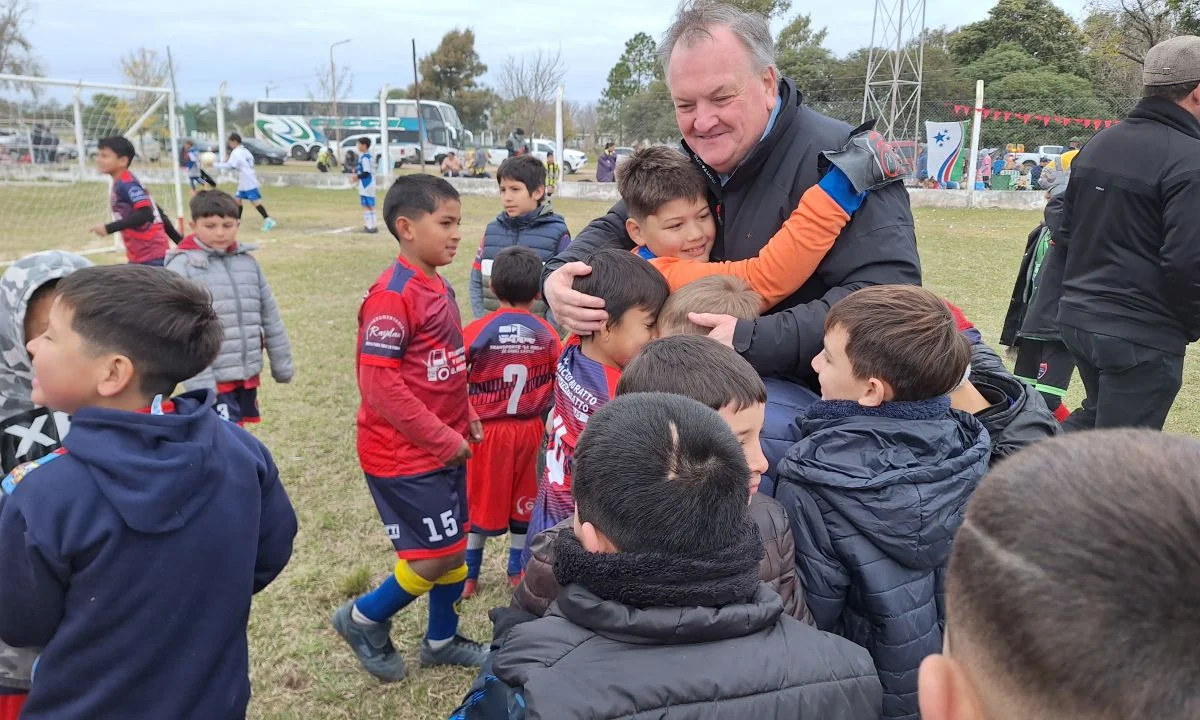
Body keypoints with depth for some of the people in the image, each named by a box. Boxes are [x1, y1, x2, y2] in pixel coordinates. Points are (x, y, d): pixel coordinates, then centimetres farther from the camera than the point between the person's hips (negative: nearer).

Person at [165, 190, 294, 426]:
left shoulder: (248, 261, 8)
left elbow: (270, 317, 13)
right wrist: (200, 383, -19)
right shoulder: (182, 267, -9)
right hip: (213, 379, -6)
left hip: (248, 375, 6)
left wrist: (282, 365, 16)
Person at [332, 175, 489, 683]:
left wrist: (465, 417, 8)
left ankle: (442, 640, 36)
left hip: (445, 446, 9)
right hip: (407, 454, -9)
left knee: (456, 546, 17)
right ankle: (363, 620, 24)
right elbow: (378, 380, -24)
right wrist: (443, 438, -19)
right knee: (436, 556, -1)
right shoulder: (392, 295, -21)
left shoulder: (437, 287, 8)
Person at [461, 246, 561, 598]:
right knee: (524, 500, 17)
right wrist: (537, 412, 11)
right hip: (531, 429, 2)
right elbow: (557, 385, -3)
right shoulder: (547, 334, -6)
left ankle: (469, 576, 24)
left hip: (485, 430, -1)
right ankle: (518, 570, 29)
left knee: (479, 501, 13)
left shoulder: (476, 332, -13)